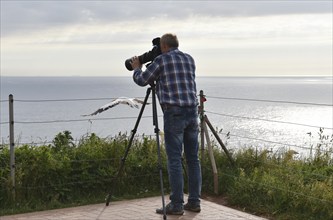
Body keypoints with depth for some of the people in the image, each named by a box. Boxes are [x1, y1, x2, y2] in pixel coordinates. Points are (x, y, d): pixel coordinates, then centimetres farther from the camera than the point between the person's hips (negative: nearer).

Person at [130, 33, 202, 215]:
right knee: (193, 158, 9)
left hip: (174, 113, -6)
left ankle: (176, 204, -2)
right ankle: (194, 201, 13)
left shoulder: (161, 60, -1)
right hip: (192, 111, 6)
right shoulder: (189, 59, 16)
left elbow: (141, 80, 7)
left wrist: (136, 68, 28)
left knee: (174, 160, -3)